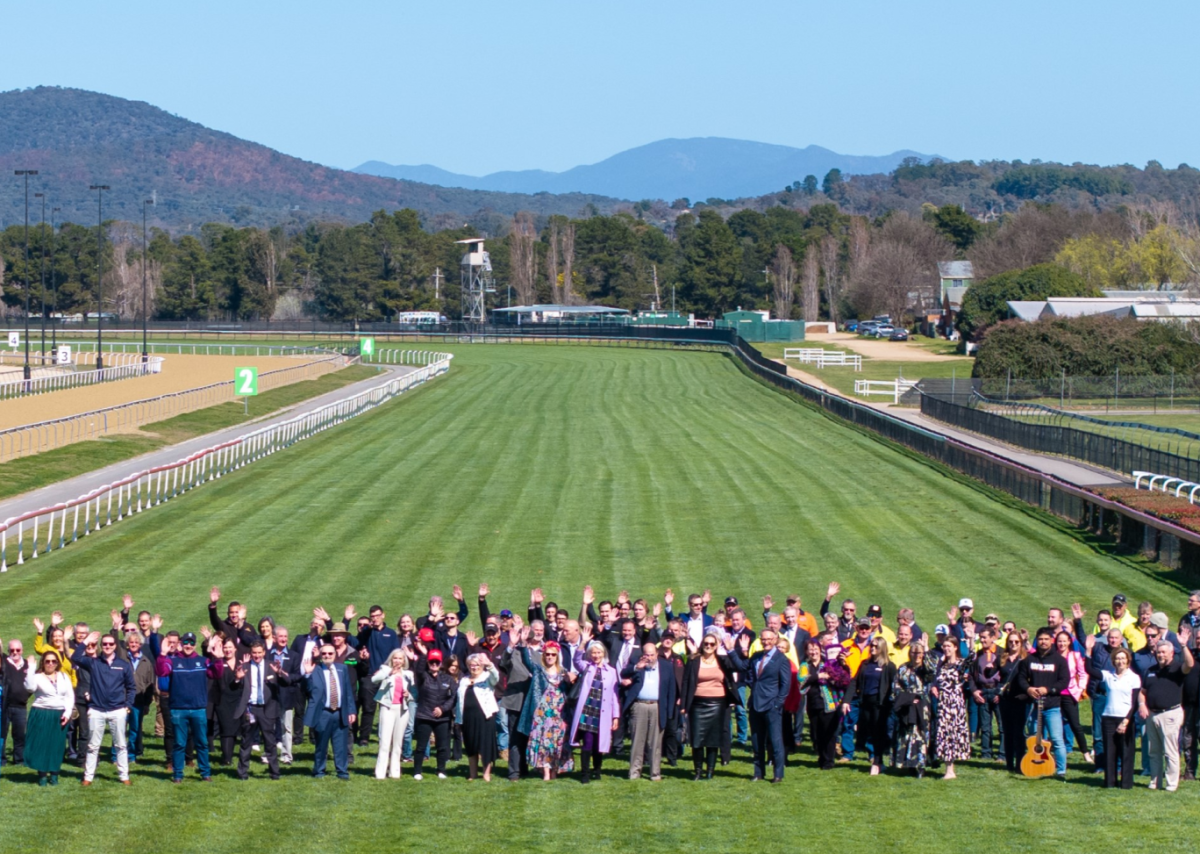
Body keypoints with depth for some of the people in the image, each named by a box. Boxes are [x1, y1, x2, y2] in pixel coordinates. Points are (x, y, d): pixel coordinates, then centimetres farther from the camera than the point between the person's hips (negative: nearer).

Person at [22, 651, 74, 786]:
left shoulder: (64, 677, 9)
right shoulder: (37, 677, -2)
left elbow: (70, 696, 8)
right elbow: (30, 687, -23)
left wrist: (68, 712, -5)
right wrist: (31, 668, -24)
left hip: (59, 716, 3)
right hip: (41, 715, -3)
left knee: (57, 746, 5)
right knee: (41, 745, -2)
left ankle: (54, 774, 13)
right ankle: (42, 775, 5)